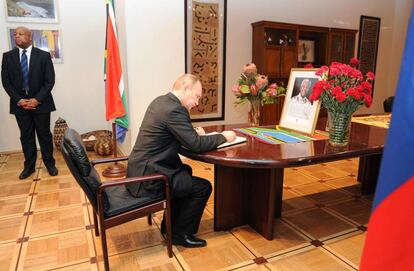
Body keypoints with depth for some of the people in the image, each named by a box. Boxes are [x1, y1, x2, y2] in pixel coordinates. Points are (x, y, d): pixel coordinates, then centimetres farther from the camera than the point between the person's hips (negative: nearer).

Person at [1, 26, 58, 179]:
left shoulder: (43, 56, -1)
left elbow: (49, 81, -5)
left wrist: (37, 99, -13)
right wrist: (19, 100, -10)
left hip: (40, 103, -2)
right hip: (20, 104, 2)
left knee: (44, 135, 6)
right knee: (26, 136, 9)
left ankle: (49, 163, 18)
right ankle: (29, 166, 20)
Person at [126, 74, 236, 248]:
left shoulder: (161, 101, 9)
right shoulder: (174, 109, -21)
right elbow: (196, 144, -20)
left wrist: (194, 133, 6)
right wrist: (223, 136, -6)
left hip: (139, 168, 10)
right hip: (147, 176, -10)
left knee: (185, 171, 29)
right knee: (203, 187, -3)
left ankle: (170, 224, 36)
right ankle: (180, 234, 15)